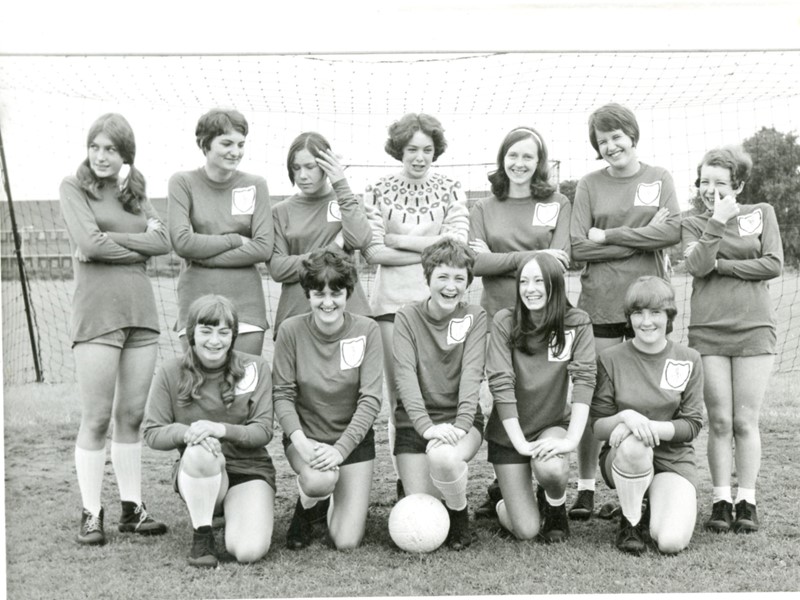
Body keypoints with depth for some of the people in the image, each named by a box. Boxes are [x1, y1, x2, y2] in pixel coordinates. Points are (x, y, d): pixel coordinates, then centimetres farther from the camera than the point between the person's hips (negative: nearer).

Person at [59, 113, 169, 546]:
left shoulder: (134, 192, 15)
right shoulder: (73, 187, 2)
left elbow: (163, 242, 1)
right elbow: (89, 243, -13)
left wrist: (110, 239, -9)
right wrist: (140, 245, -4)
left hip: (141, 312, 5)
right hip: (97, 312, -5)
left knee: (132, 416, 9)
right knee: (96, 419, -2)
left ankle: (132, 508, 16)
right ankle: (91, 514, 7)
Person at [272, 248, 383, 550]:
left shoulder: (366, 330, -10)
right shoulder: (291, 330, -10)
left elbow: (370, 400, -13)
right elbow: (283, 394, -7)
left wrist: (340, 448, -23)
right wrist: (299, 439, -24)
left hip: (354, 438, 1)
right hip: (305, 435, 0)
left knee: (346, 542, -7)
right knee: (319, 480, -36)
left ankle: (337, 504, 30)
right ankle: (306, 510, 4)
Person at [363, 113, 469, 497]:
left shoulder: (451, 190, 9)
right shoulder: (380, 192, 7)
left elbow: (457, 243, -4)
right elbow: (373, 252, -3)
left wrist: (400, 240, -4)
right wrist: (430, 250, -6)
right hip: (393, 300, 0)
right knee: (399, 393, 1)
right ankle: (404, 480, 8)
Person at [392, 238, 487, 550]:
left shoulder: (475, 317, 1)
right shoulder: (407, 316, -1)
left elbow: (472, 373, -11)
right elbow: (405, 375, -12)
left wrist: (460, 425, -26)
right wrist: (427, 426, -26)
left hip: (460, 419, 0)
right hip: (416, 422, 0)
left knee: (442, 456, -36)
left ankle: (460, 513, -4)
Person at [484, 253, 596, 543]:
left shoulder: (576, 323, -9)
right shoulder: (505, 321, -11)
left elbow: (584, 379, -17)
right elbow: (500, 383, -17)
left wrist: (571, 439, -29)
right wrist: (520, 442, -23)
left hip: (553, 424, 1)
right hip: (509, 431, 0)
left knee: (550, 467, -34)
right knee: (526, 530, -7)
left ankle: (555, 508, 3)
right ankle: (504, 503, 31)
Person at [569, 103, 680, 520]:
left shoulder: (659, 179, 9)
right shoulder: (589, 185, 6)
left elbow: (673, 232, -6)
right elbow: (579, 248, -4)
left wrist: (608, 236, -8)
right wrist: (641, 239, -8)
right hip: (600, 302, -1)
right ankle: (585, 490, 8)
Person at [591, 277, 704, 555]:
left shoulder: (688, 360, -1)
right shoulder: (610, 359, -4)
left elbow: (692, 425, -4)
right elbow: (597, 426, -4)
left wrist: (651, 427, -22)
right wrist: (625, 418, -27)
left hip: (673, 458, 1)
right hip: (622, 458, 0)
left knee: (672, 542, -23)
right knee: (634, 443, -38)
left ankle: (656, 512, 15)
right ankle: (630, 522, -11)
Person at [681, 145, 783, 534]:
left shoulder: (761, 213, 9)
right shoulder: (694, 224, 10)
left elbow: (773, 264, -4)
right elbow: (697, 265, -9)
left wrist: (721, 265, -6)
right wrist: (718, 222, -10)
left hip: (754, 330, 0)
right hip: (708, 332, 1)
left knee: (745, 422, 1)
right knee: (719, 421, -1)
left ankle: (747, 501, 8)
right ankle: (721, 501, 6)